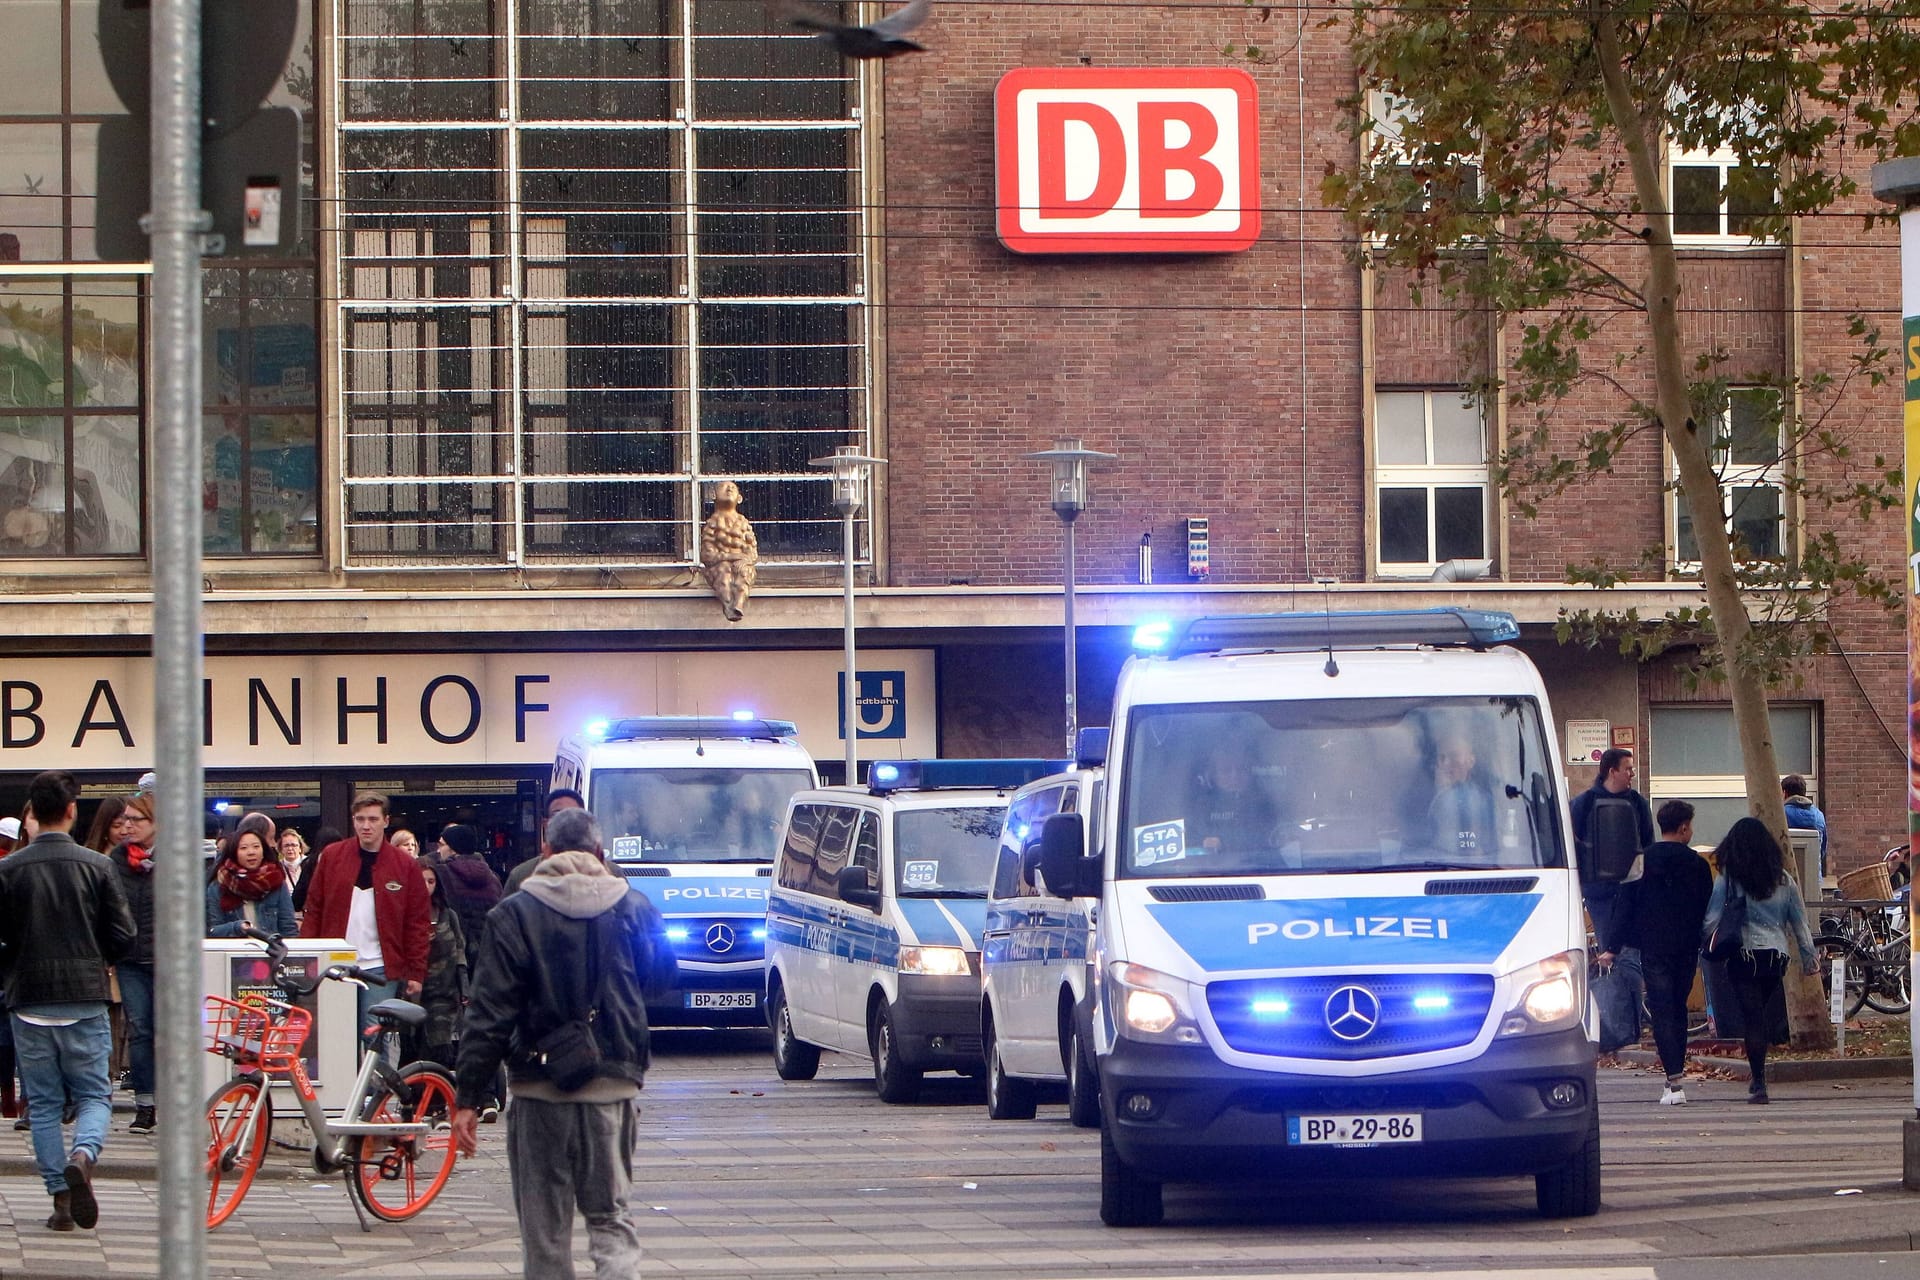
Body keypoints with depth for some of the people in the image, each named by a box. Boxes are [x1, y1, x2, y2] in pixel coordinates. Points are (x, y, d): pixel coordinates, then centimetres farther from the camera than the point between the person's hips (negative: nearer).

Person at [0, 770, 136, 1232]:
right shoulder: (97, 866, -4)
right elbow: (123, 935, -3)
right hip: (86, 1000, -1)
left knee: (42, 1103, 9)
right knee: (94, 1094, 7)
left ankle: (60, 1197, 4)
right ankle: (83, 1156, -22)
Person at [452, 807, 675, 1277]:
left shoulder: (514, 914, -7)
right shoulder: (635, 909, 0)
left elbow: (490, 1013, -9)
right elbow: (661, 975, 19)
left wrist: (467, 1097, -7)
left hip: (539, 1086, -2)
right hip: (614, 1084, 2)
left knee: (543, 1227, 7)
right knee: (611, 1216, 7)